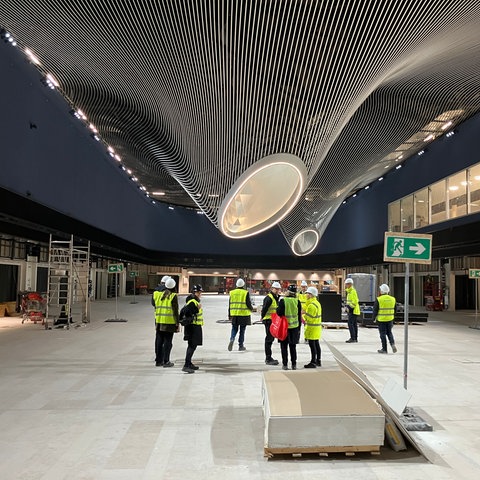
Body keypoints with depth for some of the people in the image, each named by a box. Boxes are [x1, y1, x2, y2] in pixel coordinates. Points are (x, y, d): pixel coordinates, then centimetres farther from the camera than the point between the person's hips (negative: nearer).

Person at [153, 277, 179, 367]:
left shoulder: (158, 295, 7)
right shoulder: (173, 296, -10)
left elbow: (156, 308, 12)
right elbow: (175, 311, -11)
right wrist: (177, 324, -4)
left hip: (159, 322, 5)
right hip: (169, 323, -5)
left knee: (159, 342, 13)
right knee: (167, 342, 2)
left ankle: (158, 360, 21)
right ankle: (166, 361, 4)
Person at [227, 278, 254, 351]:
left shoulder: (232, 293, 4)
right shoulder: (245, 293, -8)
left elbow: (230, 305, 8)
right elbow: (248, 304, -9)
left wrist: (230, 315, 14)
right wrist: (251, 309, 14)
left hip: (234, 314, 3)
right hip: (244, 314, -3)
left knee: (234, 329, 14)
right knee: (242, 330, 7)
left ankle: (232, 339, -13)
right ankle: (241, 346, 12)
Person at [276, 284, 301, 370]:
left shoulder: (283, 301, -12)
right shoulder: (297, 301, -2)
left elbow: (279, 313, -12)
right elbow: (299, 316, 3)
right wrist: (299, 328, 12)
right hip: (294, 327, 3)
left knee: (284, 346, 6)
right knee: (293, 347, 13)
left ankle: (285, 364, 8)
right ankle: (294, 364, 16)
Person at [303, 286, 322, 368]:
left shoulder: (312, 305, -19)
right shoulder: (317, 303, 14)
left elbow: (310, 317, -21)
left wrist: (304, 314, -7)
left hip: (312, 327, -10)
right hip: (317, 326, 10)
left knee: (312, 345, -6)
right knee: (317, 344, 15)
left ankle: (313, 362, -3)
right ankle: (318, 361, 22)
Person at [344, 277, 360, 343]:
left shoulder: (353, 291, -15)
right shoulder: (350, 291, 17)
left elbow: (355, 301, -22)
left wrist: (350, 307, -19)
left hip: (353, 311, -10)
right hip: (352, 311, 10)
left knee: (350, 324, -11)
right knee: (354, 324, 11)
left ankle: (353, 338, -11)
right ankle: (355, 338, 15)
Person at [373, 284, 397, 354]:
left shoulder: (378, 299, -13)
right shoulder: (393, 299, 3)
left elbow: (375, 310, -10)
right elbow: (395, 309, 12)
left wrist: (374, 317, 4)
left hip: (381, 319, -4)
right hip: (390, 319, 4)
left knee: (383, 334, 4)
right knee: (389, 332, 18)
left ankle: (384, 349, 8)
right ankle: (392, 344, -3)